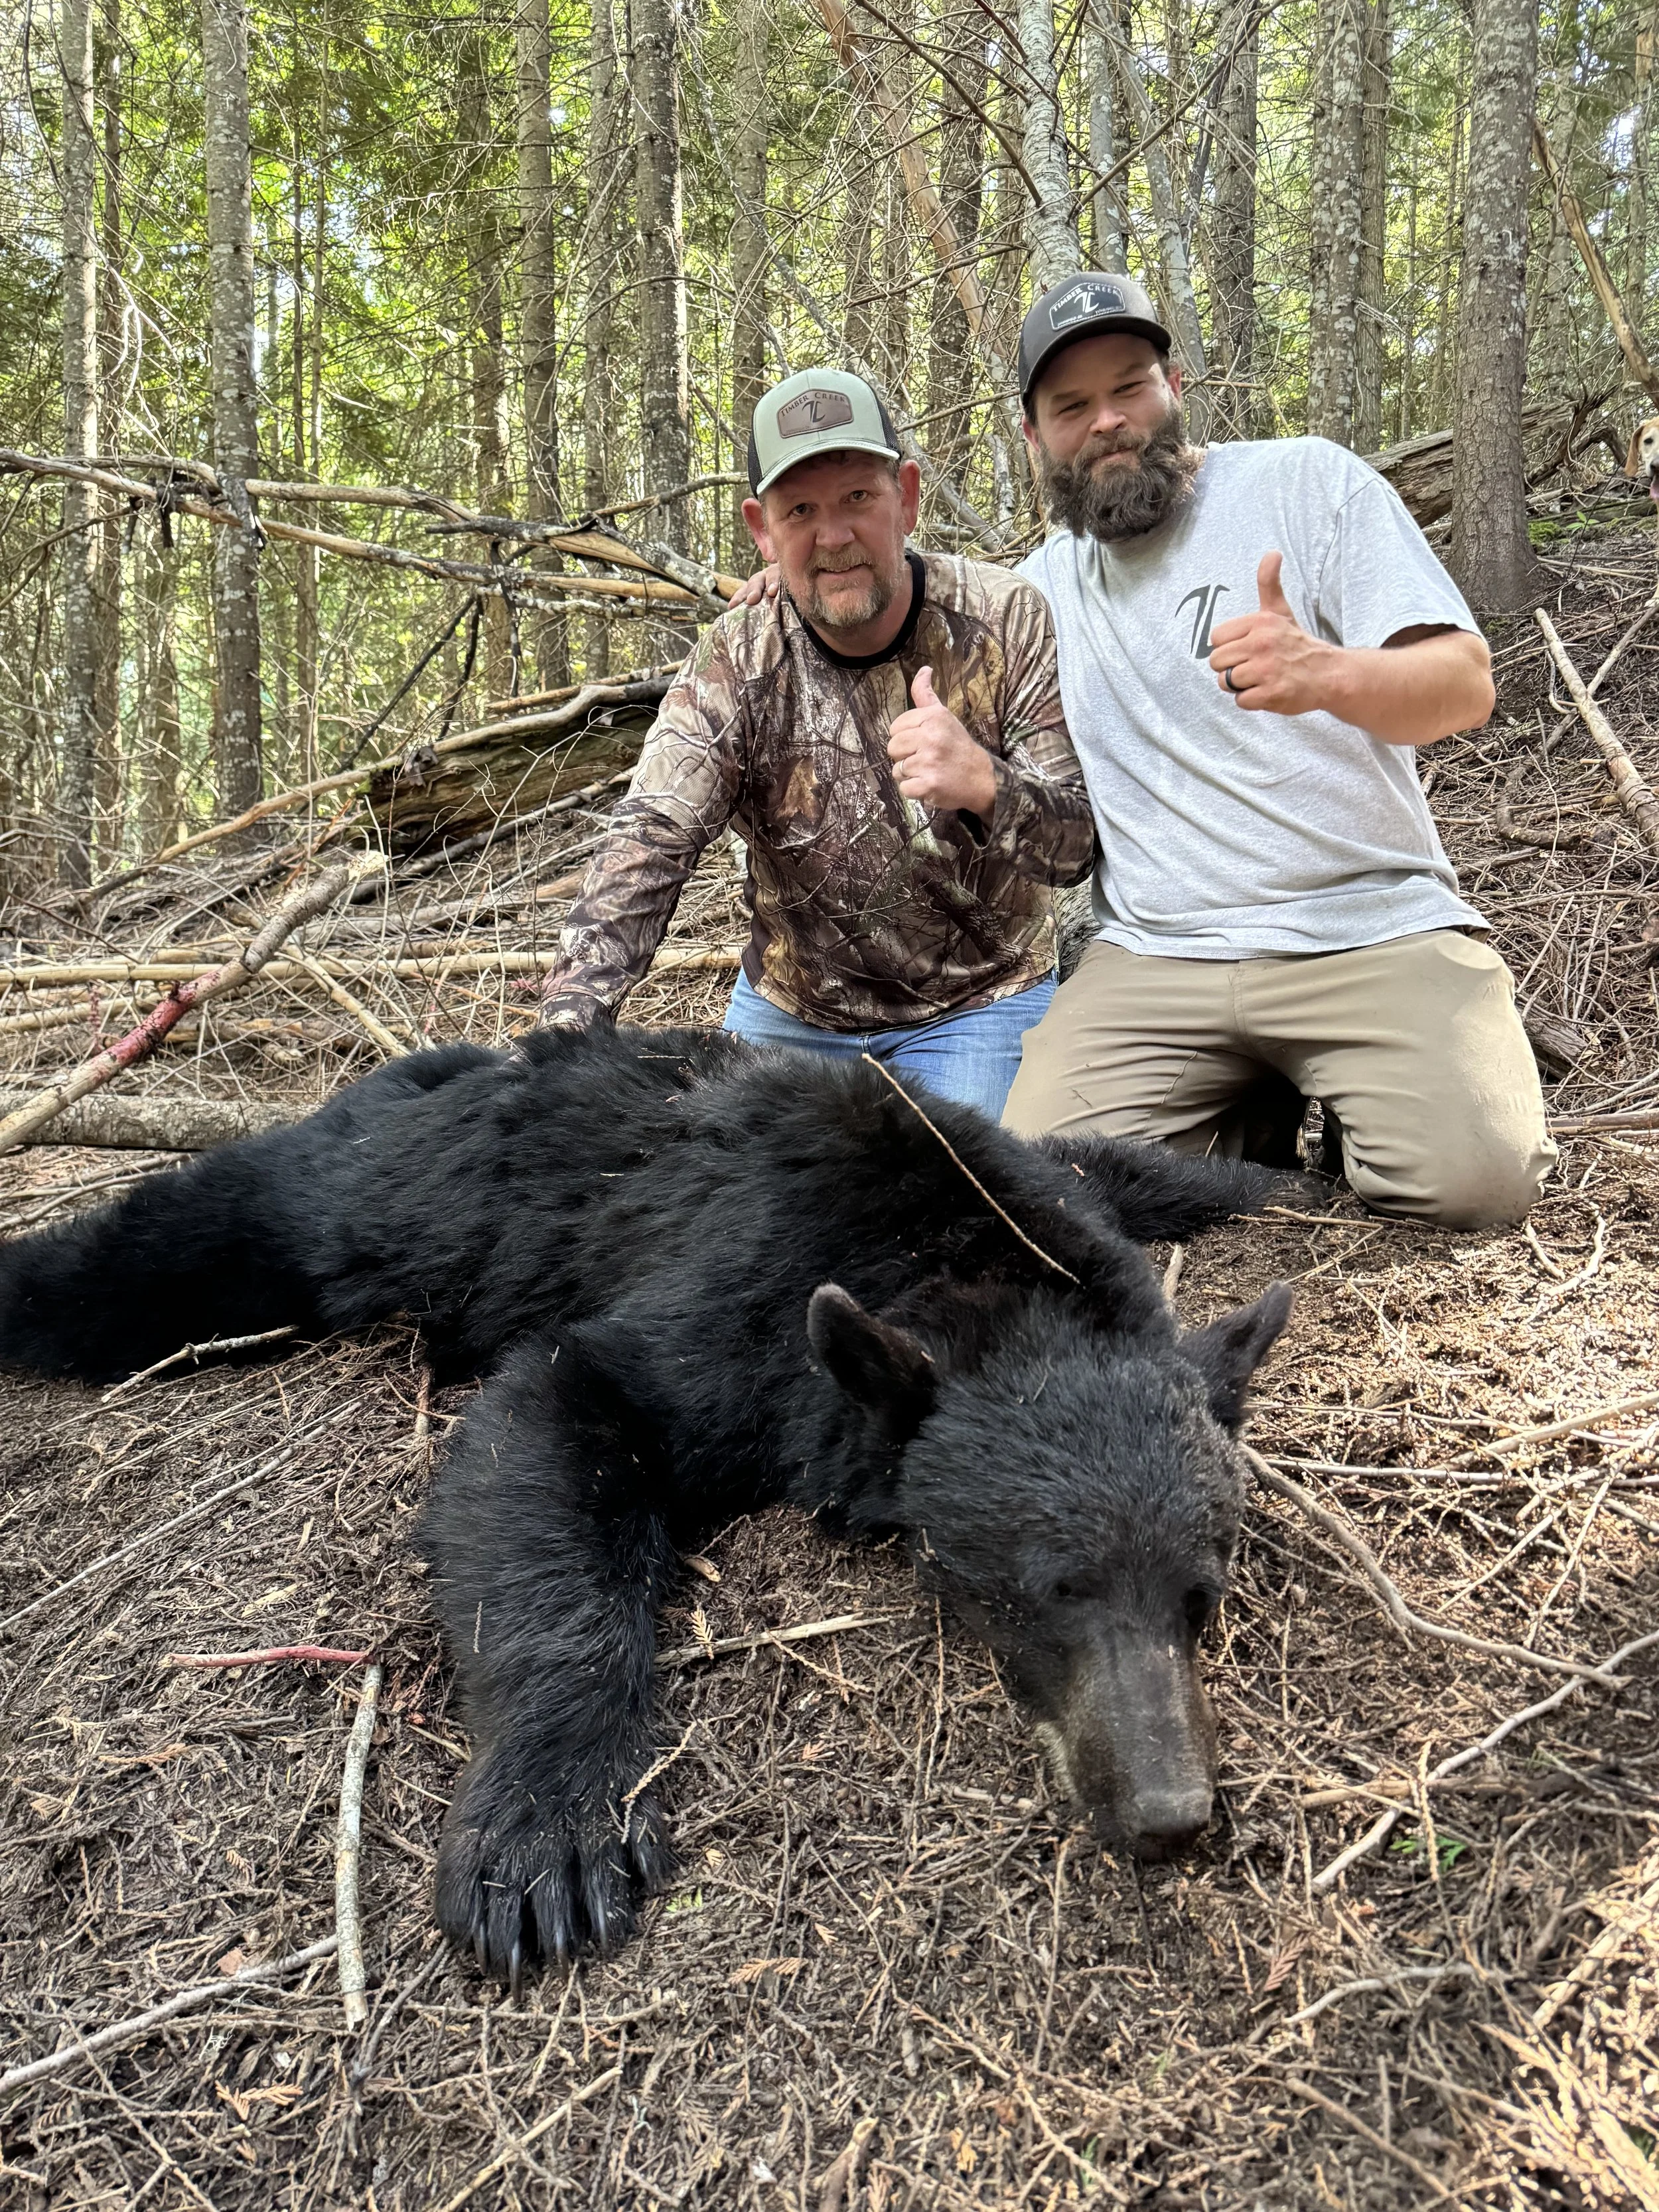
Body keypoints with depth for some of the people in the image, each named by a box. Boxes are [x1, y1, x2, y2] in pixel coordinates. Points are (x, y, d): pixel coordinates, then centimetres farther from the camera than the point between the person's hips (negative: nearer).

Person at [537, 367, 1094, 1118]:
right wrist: (568, 1026, -38)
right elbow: (646, 848, -22)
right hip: (787, 1011, 2)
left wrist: (987, 785, -40)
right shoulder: (735, 664, -13)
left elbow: (1078, 844, -16)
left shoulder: (1004, 623, -15)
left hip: (975, 1008, -1)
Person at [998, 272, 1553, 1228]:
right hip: (1156, 960, 3)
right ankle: (1251, 1107, 8)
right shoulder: (1045, 582, 16)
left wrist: (1325, 673, -29)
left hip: (1375, 930, -3)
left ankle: (1351, 1100, 8)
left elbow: (1467, 683, -5)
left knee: (1477, 1178, -26)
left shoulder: (1308, 480, 4)